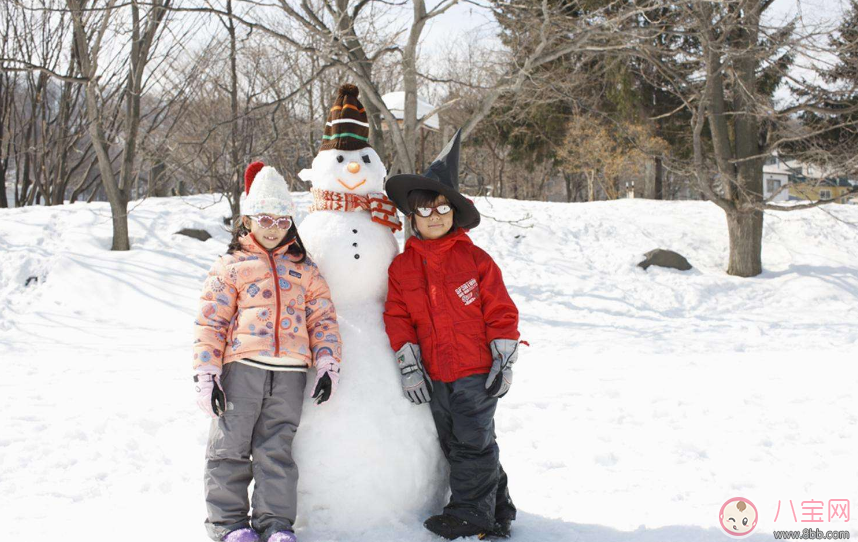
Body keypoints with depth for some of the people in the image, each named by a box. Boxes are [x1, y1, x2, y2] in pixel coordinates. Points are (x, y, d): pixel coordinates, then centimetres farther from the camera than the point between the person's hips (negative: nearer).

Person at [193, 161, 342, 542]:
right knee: (230, 446, 2)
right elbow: (210, 322, 3)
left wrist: (328, 365, 3)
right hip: (241, 368, -2)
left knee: (276, 450, 7)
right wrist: (206, 375, -5)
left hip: (290, 374, 2)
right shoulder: (230, 267, 7)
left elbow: (322, 318, 14)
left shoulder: (305, 270, 15)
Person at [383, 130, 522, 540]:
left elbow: (500, 311, -2)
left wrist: (504, 361, -5)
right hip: (435, 375, 4)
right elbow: (398, 317, 6)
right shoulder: (402, 267, 4)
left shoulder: (474, 259, -4)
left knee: (474, 444, 0)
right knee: (453, 445, 12)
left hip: (477, 372, -4)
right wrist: (409, 364, -2)